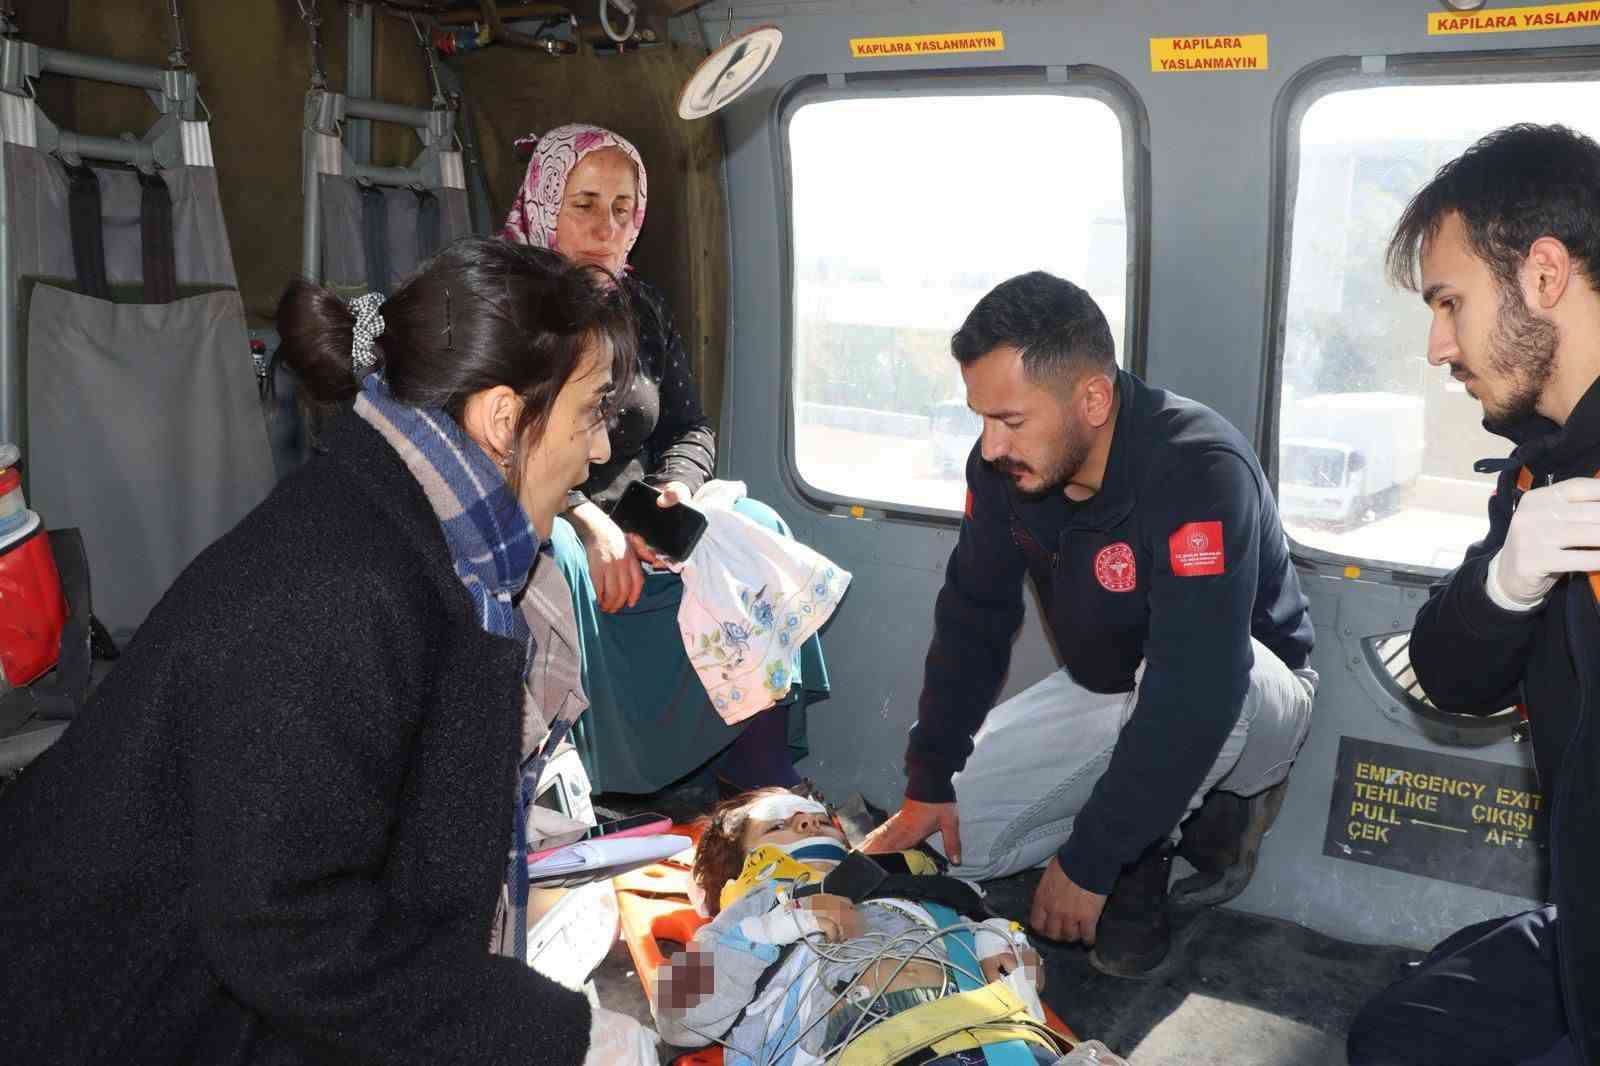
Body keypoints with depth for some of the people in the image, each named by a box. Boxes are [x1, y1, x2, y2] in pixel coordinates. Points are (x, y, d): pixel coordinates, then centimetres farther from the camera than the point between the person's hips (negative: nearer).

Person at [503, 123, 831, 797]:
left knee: (758, 528, -14)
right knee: (553, 557, -38)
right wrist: (583, 519, -29)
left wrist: (675, 490, -8)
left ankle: (758, 780, -12)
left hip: (635, 532, 6)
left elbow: (690, 427, 15)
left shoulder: (642, 307, 12)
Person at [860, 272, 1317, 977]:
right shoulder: (1004, 465, -15)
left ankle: (1139, 864, -9)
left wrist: (1089, 862, -34)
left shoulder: (1200, 472, -36)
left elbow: (1193, 696, -39)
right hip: (1104, 693, 6)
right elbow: (972, 621, -3)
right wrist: (927, 785, -5)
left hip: (1254, 698, -6)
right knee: (950, 830, -5)